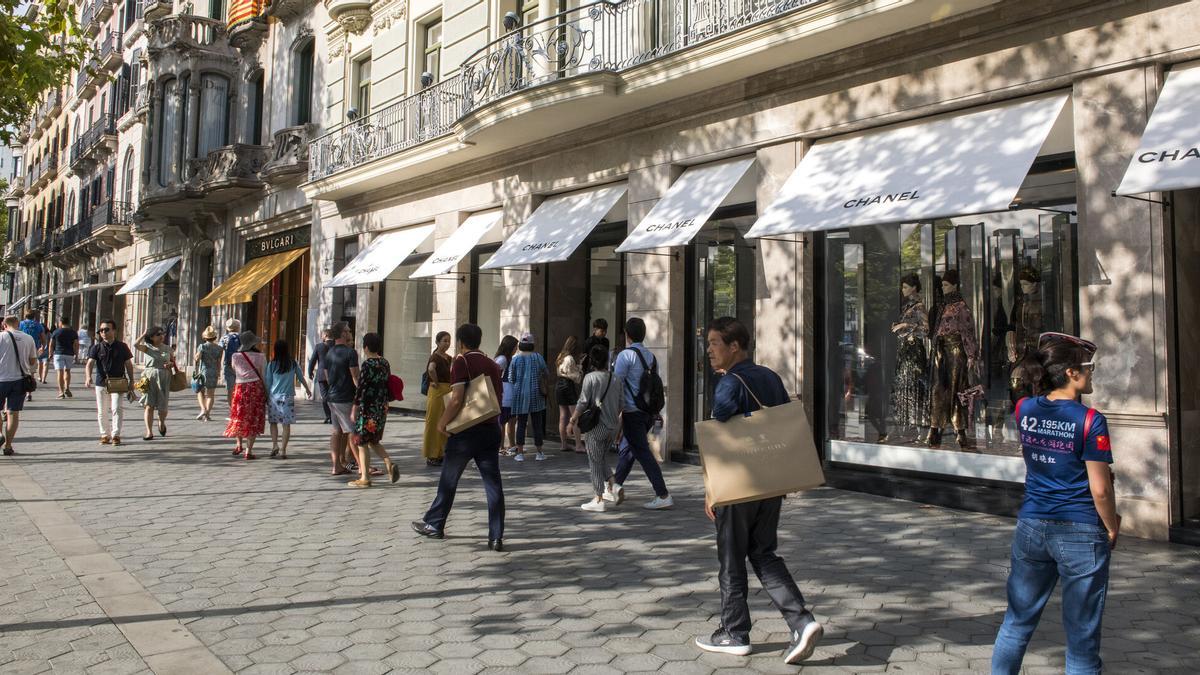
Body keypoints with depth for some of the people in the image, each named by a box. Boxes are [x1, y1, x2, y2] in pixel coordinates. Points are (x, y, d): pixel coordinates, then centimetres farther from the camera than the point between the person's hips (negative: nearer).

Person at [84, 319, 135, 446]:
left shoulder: (122, 347, 1)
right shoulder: (97, 347, 1)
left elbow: (128, 364, 8)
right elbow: (89, 363, -7)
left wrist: (131, 381, 4)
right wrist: (88, 377, -26)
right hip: (101, 383, 2)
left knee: (116, 408, -13)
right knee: (102, 411, 8)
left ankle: (116, 435, -6)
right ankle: (105, 435, 20)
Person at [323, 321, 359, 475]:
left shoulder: (329, 353, 10)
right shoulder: (350, 353, -14)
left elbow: (327, 376, 17)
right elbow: (355, 377, -16)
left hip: (332, 397, 8)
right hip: (346, 399, -8)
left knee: (337, 431, 11)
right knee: (353, 432, -3)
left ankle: (338, 465, 12)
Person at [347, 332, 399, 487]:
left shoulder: (367, 364, -14)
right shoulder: (385, 363, 7)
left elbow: (361, 387, -16)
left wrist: (355, 408, -10)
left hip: (368, 408, -8)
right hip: (382, 408, 8)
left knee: (362, 442, 3)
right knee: (374, 441, 20)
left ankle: (365, 478, 5)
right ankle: (389, 464, 1)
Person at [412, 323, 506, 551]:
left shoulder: (461, 363, -11)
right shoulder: (492, 364, 9)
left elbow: (457, 399, -19)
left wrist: (442, 422, -8)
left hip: (466, 431, -5)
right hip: (491, 429, 5)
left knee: (449, 480, 12)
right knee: (493, 483, 2)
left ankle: (434, 524, 27)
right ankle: (496, 536, 0)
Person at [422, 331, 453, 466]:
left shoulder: (448, 358, 12)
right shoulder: (435, 357, -13)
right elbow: (431, 369, -35)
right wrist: (436, 383, -23)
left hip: (448, 392, 9)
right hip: (437, 392, -9)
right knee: (435, 423, -2)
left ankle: (440, 454, 22)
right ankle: (431, 456, 4)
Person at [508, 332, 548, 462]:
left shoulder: (516, 359, -4)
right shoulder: (538, 357, -3)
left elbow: (511, 378, 1)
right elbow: (545, 373, 6)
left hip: (520, 394, 0)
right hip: (536, 394, 0)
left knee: (521, 424, 5)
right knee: (537, 424, 6)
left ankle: (520, 452, 4)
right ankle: (539, 453, 10)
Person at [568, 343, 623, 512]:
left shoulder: (590, 377, -12)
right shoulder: (615, 379, 4)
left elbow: (583, 402, -14)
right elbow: (620, 404, 9)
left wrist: (573, 421, -6)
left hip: (596, 426, -6)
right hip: (612, 426, 6)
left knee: (595, 462, 3)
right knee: (602, 459, 24)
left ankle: (599, 500, 5)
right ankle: (610, 489, 21)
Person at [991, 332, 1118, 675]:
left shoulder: (1024, 410, -1)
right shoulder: (1090, 421, -15)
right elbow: (1100, 490, -13)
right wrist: (1112, 529, 2)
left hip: (1032, 527, 5)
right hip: (1080, 532, -4)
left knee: (1017, 621, 18)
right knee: (1082, 636, 9)